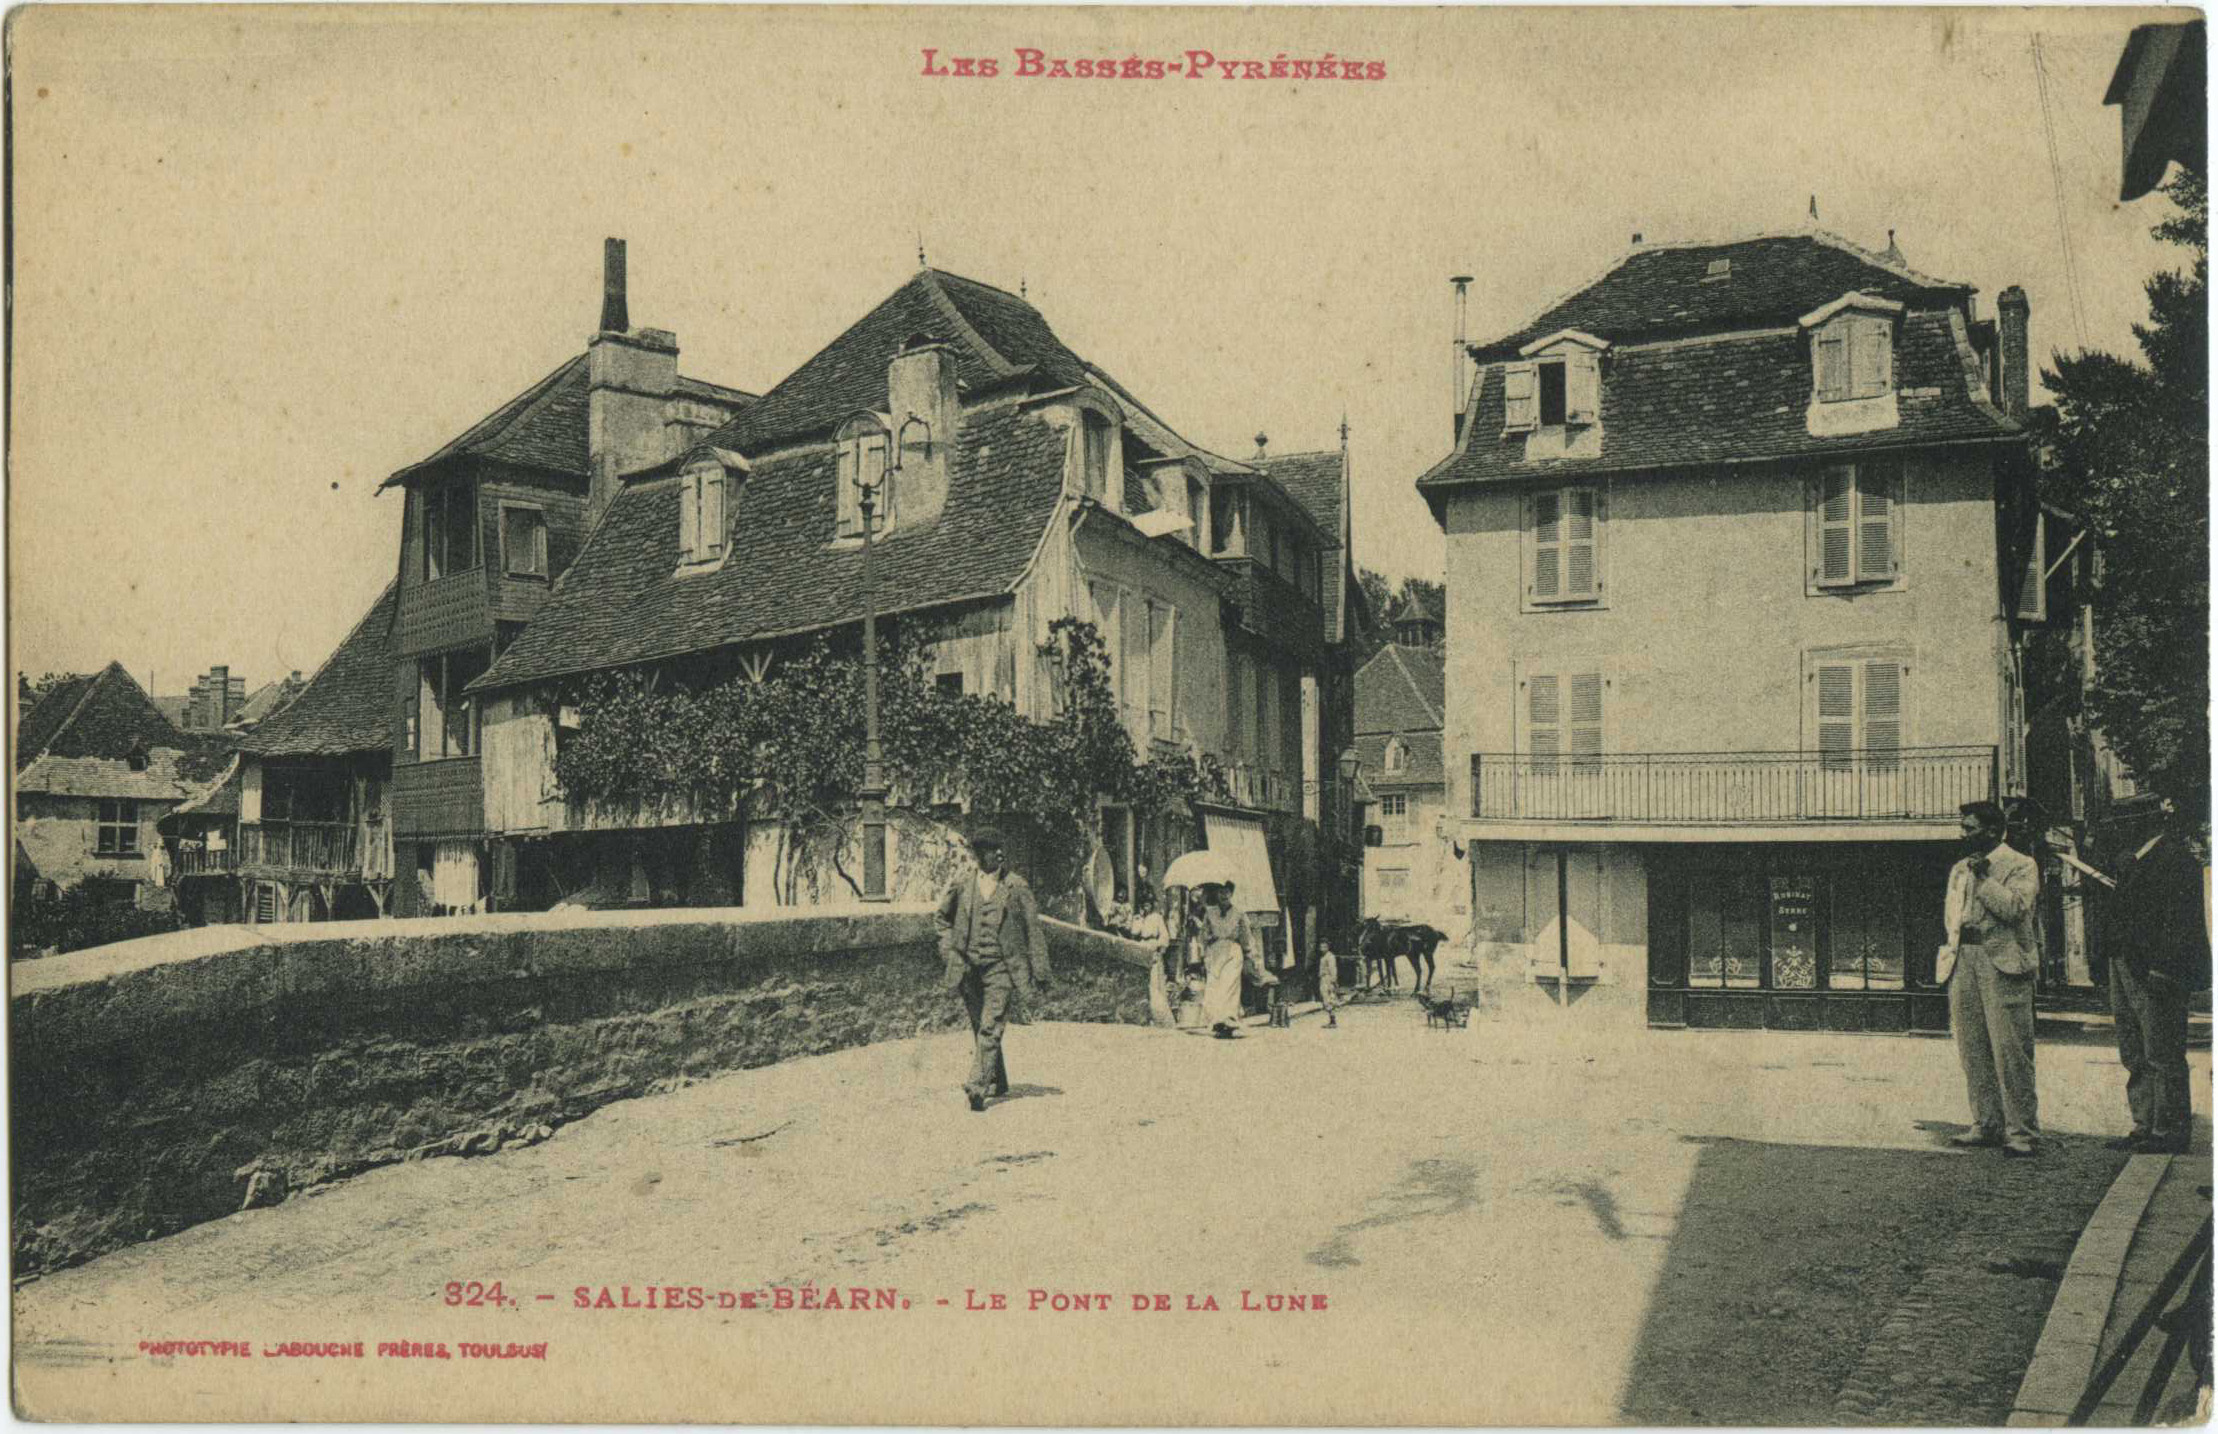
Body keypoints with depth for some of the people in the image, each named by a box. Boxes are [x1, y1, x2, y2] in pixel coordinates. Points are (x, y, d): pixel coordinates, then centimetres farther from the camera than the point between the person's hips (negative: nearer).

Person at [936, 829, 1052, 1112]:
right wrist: (946, 948, 11)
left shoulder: (1016, 886, 0)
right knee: (979, 1028, 11)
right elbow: (944, 915, 24)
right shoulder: (963, 886, 7)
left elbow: (1033, 928, 2)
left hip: (1001, 967, -4)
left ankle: (978, 1086, -20)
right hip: (968, 967, 4)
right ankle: (998, 1082, 26)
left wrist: (1040, 970, 0)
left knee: (990, 1028, -14)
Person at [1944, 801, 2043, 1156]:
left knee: (2010, 1049, -8)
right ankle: (1986, 1124, 14)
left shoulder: (2020, 865, -1)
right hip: (1964, 961, 7)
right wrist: (1952, 958, 14)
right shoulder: (1959, 870, 20)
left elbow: (2013, 907, -16)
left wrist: (1983, 878, -13)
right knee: (1972, 1049, 7)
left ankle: (2022, 1131, -3)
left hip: (2002, 963, -7)